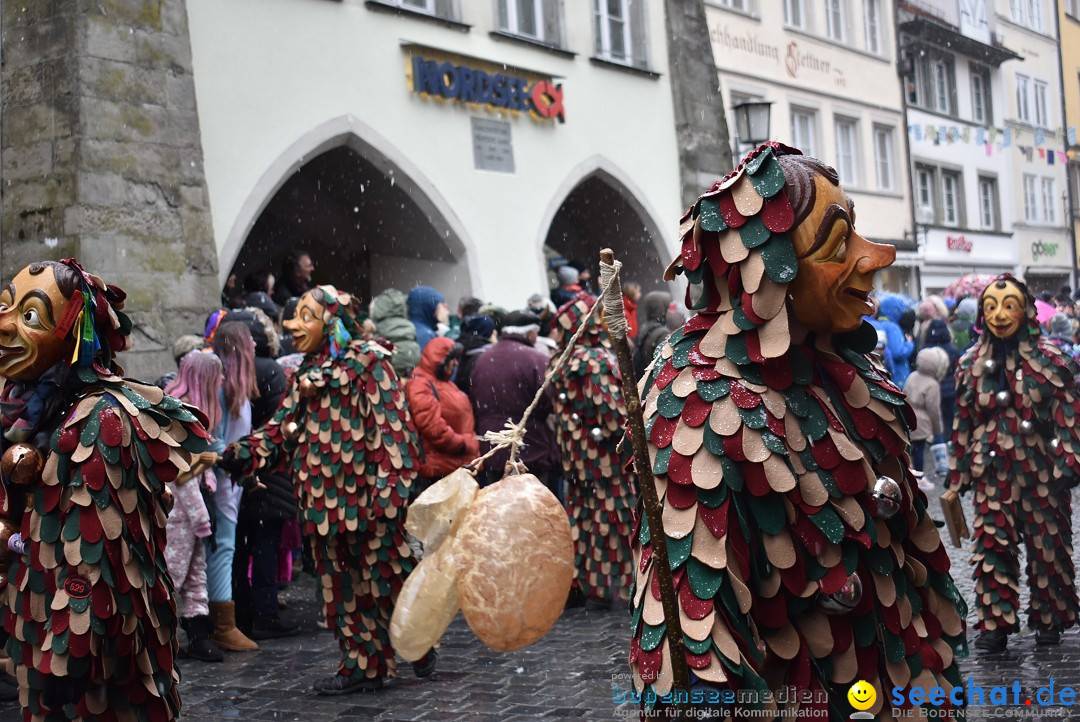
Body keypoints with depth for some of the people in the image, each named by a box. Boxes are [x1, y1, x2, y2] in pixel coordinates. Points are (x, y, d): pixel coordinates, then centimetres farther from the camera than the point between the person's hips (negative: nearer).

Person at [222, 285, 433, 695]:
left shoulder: (368, 359, -6)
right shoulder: (305, 373, 14)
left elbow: (391, 424, -12)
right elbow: (283, 429, 7)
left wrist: (389, 487, -19)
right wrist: (241, 454, -9)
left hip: (366, 494, -6)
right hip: (325, 499, 7)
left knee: (385, 577, 4)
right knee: (340, 584, 10)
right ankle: (361, 665, 21)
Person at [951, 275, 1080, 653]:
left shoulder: (1050, 360, -3)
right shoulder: (972, 365, 5)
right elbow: (963, 423, 8)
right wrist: (958, 474, 8)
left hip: (1041, 471, -2)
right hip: (993, 475, 2)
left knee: (1047, 546, 7)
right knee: (992, 547, -2)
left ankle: (1050, 619, 22)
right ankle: (995, 624, 4)